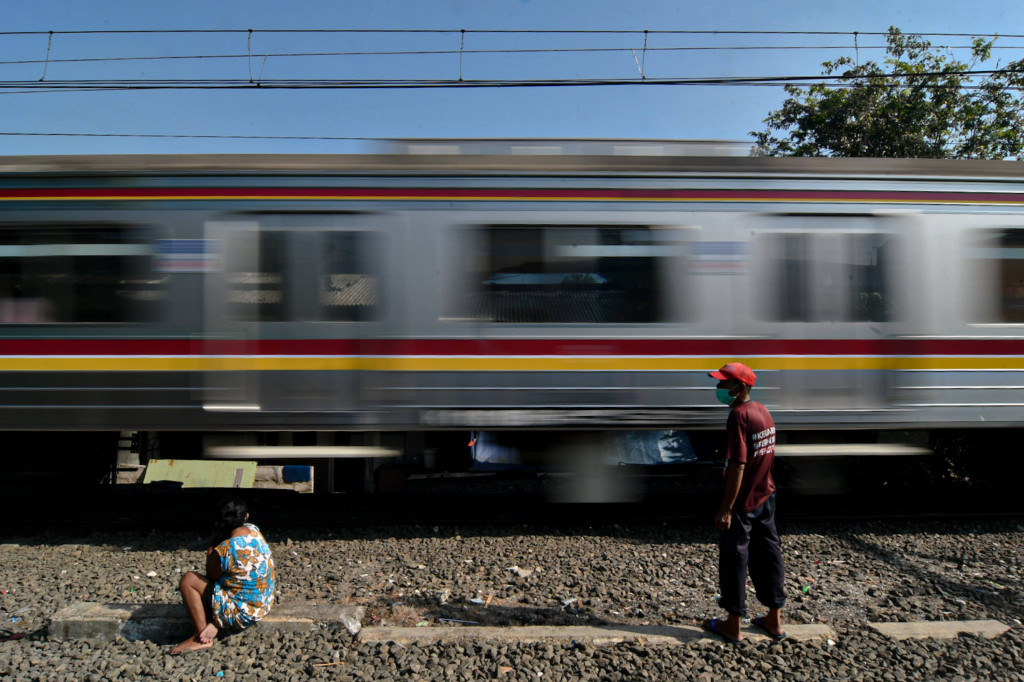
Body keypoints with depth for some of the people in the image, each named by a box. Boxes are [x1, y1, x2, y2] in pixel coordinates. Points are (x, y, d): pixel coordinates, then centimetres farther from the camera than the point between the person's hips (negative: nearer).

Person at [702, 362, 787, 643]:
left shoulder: (739, 415, -21)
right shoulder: (763, 411, 5)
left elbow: (737, 465, -24)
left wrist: (725, 508, -21)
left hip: (742, 503, -8)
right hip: (766, 497, 8)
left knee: (734, 560, 5)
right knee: (768, 556, 17)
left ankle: (733, 625, 17)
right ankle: (775, 620, 29)